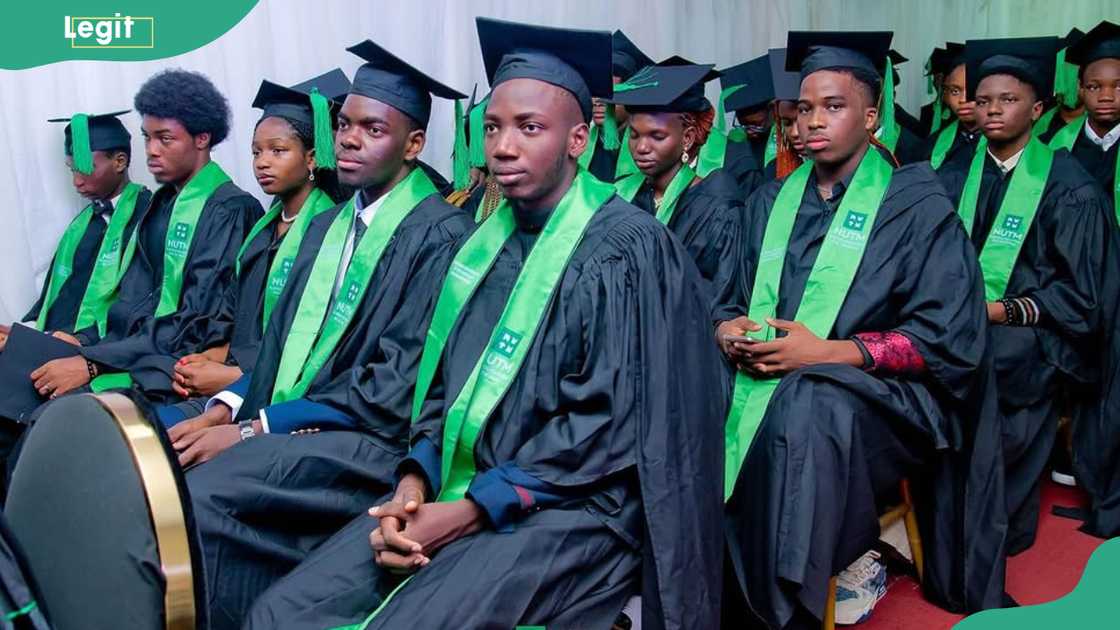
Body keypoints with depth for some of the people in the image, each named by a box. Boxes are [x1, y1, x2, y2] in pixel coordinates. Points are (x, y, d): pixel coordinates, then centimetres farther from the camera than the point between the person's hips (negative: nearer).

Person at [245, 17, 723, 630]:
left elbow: (611, 424, -16)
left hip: (572, 507, -6)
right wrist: (414, 480, -5)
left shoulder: (629, 249, -10)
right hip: (458, 489, 6)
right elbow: (444, 383, 13)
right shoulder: (485, 244, 12)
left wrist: (470, 510, -17)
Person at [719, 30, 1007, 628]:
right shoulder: (771, 201, 15)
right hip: (767, 380, 5)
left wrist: (827, 352, -18)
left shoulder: (918, 209, 0)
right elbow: (730, 302, 15)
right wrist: (730, 330, -10)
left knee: (805, 405, -37)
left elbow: (950, 340, -8)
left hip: (880, 396, -4)